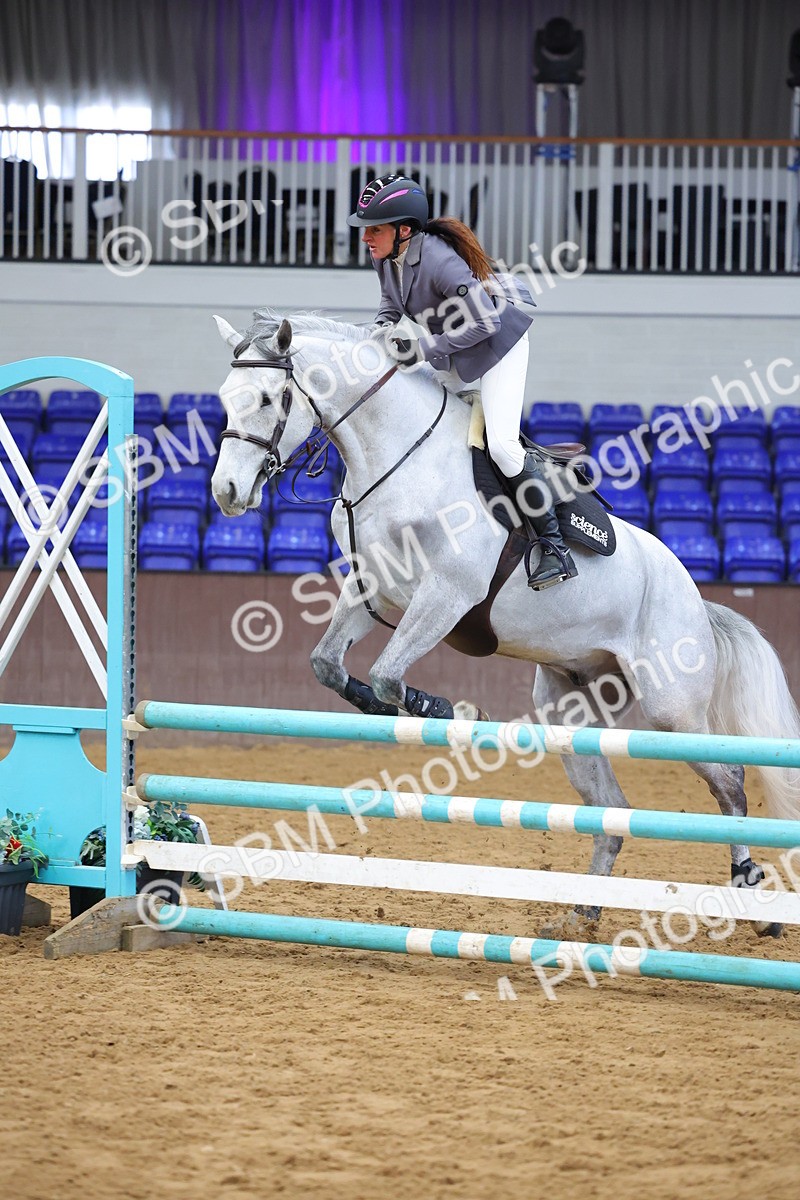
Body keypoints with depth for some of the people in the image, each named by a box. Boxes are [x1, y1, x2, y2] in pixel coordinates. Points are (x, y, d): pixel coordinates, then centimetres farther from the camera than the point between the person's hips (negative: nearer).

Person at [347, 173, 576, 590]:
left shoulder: (440, 262, -34)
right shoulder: (385, 257, -9)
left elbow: (486, 321, -34)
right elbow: (391, 306, 9)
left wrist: (424, 348, -32)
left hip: (499, 344, -9)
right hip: (451, 354, 9)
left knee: (502, 446, -20)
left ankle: (555, 547, -12)